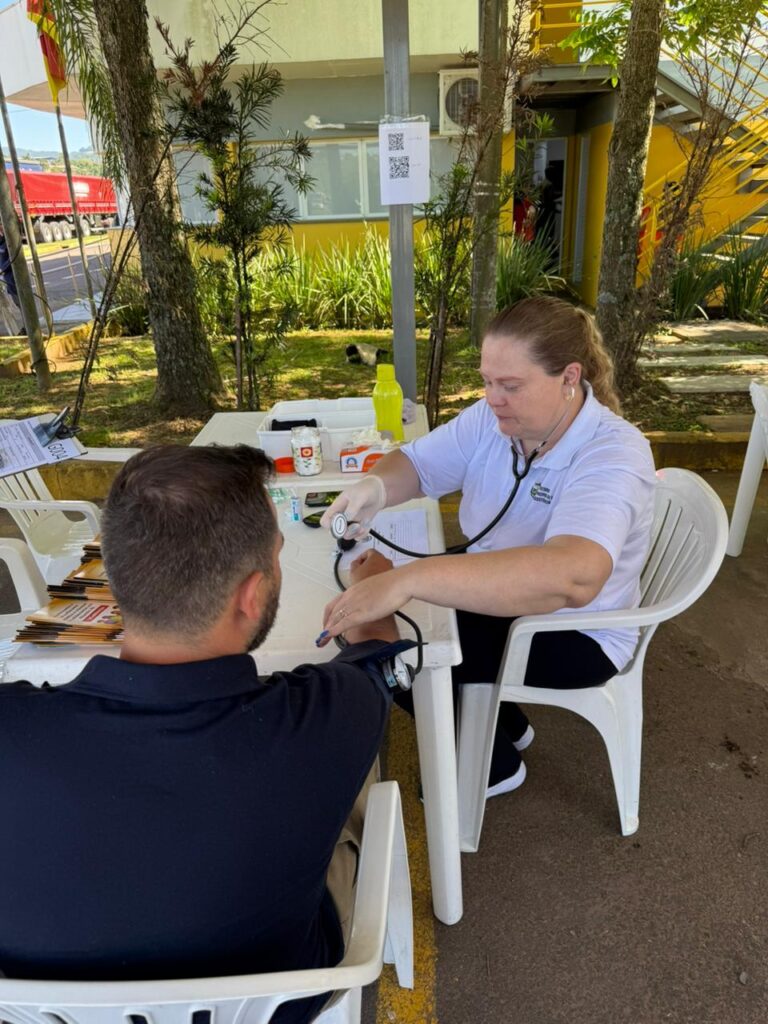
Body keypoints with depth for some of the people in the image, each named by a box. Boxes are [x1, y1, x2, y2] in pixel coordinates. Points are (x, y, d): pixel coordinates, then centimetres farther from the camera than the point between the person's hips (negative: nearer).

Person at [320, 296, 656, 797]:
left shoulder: (613, 455, -32)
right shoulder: (492, 419, -10)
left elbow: (572, 577, -49)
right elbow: (416, 463, -3)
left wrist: (409, 579, -56)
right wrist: (376, 485, -29)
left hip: (577, 633, -7)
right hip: (495, 593, 7)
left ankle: (493, 765, 14)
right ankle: (505, 725, 23)